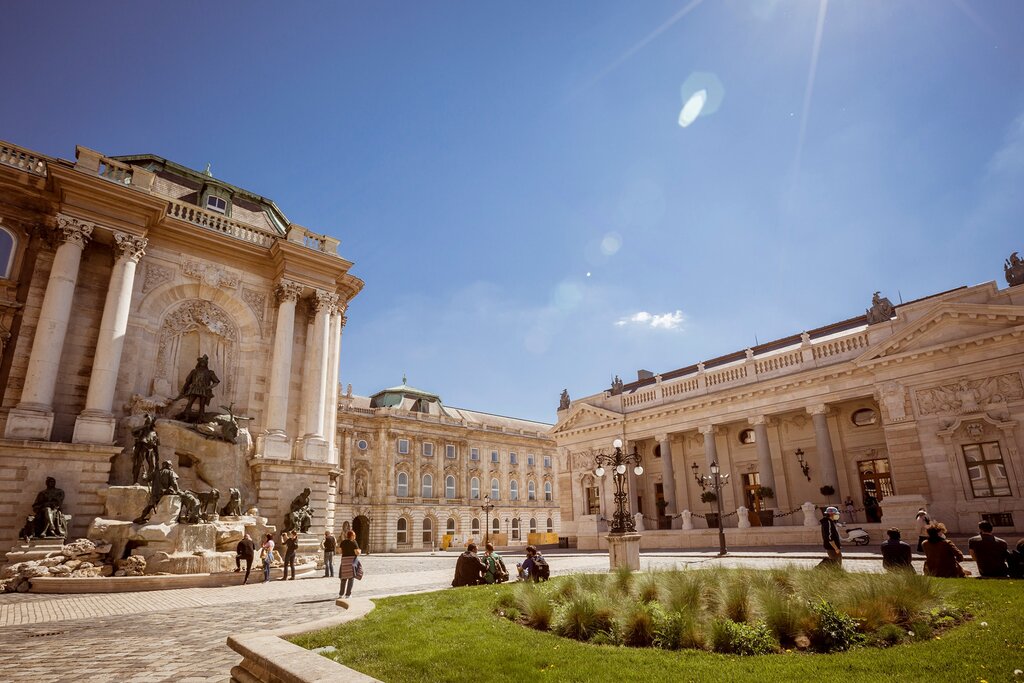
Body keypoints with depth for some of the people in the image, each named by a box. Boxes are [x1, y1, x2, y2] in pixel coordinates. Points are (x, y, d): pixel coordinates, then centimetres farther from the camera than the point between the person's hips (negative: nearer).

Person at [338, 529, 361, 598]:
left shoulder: (343, 542, 6)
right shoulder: (354, 543, -10)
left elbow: (341, 551, 12)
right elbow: (357, 553, -15)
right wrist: (360, 551, 7)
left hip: (344, 560, 5)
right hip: (352, 560, -5)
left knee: (344, 578, 17)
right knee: (351, 578, 2)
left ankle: (341, 594, 21)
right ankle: (348, 594, 0)